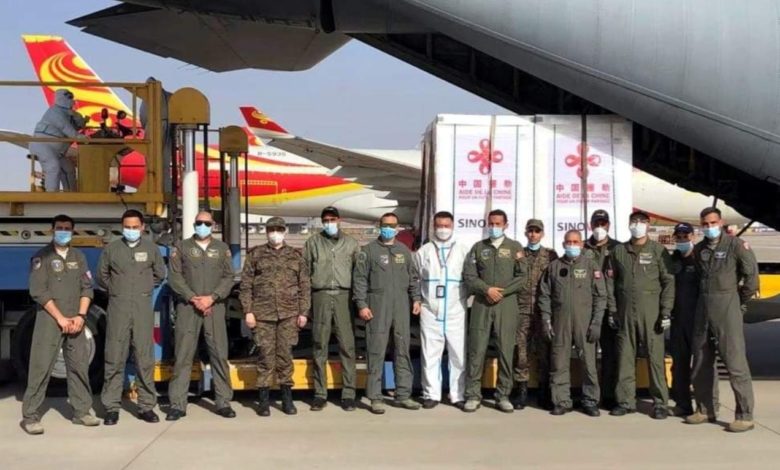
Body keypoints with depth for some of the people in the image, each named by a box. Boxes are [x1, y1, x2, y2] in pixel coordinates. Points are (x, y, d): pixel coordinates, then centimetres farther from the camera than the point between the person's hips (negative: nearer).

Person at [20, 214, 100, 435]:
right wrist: (60, 318, -12)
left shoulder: (78, 256, 14)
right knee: (41, 368, -6)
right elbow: (38, 291, -8)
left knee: (79, 366, 6)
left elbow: (87, 288, 10)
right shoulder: (42, 257, 0)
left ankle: (81, 411, 15)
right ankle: (30, 416, -2)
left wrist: (80, 316, -4)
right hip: (49, 319, -4)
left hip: (75, 320, 4)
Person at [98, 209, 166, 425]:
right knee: (114, 359, 0)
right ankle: (112, 408, 6)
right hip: (118, 308, 0)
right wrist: (117, 290, 12)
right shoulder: (111, 249, 5)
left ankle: (146, 406, 9)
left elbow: (159, 274, 18)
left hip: (143, 308, 0)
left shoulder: (151, 248, 7)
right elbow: (102, 276, 15)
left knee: (145, 358, 1)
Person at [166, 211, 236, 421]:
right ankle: (178, 404, 1)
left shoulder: (222, 248, 12)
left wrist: (211, 298, -9)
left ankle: (223, 402, 7)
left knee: (219, 355, 0)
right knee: (183, 356, -2)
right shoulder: (181, 247, 9)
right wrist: (193, 298, -10)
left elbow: (228, 277, 5)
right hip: (187, 307, -1)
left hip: (215, 307, 1)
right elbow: (174, 277, 1)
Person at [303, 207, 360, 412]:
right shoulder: (313, 243, 11)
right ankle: (320, 394, 10)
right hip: (321, 296, 0)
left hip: (344, 296, 0)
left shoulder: (351, 243, 12)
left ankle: (348, 394, 3)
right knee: (320, 347, 3)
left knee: (347, 346, -2)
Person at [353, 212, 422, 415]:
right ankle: (375, 397, 2)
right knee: (377, 352, -4)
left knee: (403, 350, 7)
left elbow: (412, 277, 20)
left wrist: (416, 298, 9)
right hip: (377, 305, -4)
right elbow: (360, 279, -1)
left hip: (401, 305, 4)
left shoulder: (404, 250, 17)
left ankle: (403, 395, 14)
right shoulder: (369, 250, 3)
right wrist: (361, 305, -9)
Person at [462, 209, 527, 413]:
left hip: (507, 303, -1)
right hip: (481, 304, 1)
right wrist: (487, 289, -11)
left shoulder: (515, 247, 9)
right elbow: (469, 276, 4)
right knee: (476, 350, -1)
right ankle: (473, 395, 4)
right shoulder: (478, 247, 12)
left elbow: (522, 276, 3)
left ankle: (503, 395, 7)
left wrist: (502, 292, -8)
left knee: (506, 351, -1)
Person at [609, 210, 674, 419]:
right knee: (625, 356, 5)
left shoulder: (658, 250, 2)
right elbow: (613, 282, 12)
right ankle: (626, 400, 14)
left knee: (655, 356, -2)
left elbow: (668, 282, -2)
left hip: (650, 310, -3)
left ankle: (660, 403, 6)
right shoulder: (619, 251, 11)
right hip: (626, 310, 3)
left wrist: (666, 312, -8)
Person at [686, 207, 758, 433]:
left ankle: (744, 416, -3)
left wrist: (741, 302, 2)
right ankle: (705, 409, 22)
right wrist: (706, 297, 10)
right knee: (701, 361, 10)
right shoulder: (699, 249, 11)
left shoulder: (735, 244, -6)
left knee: (734, 361, -9)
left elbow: (751, 274, -5)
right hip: (704, 305, 7)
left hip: (727, 305, -7)